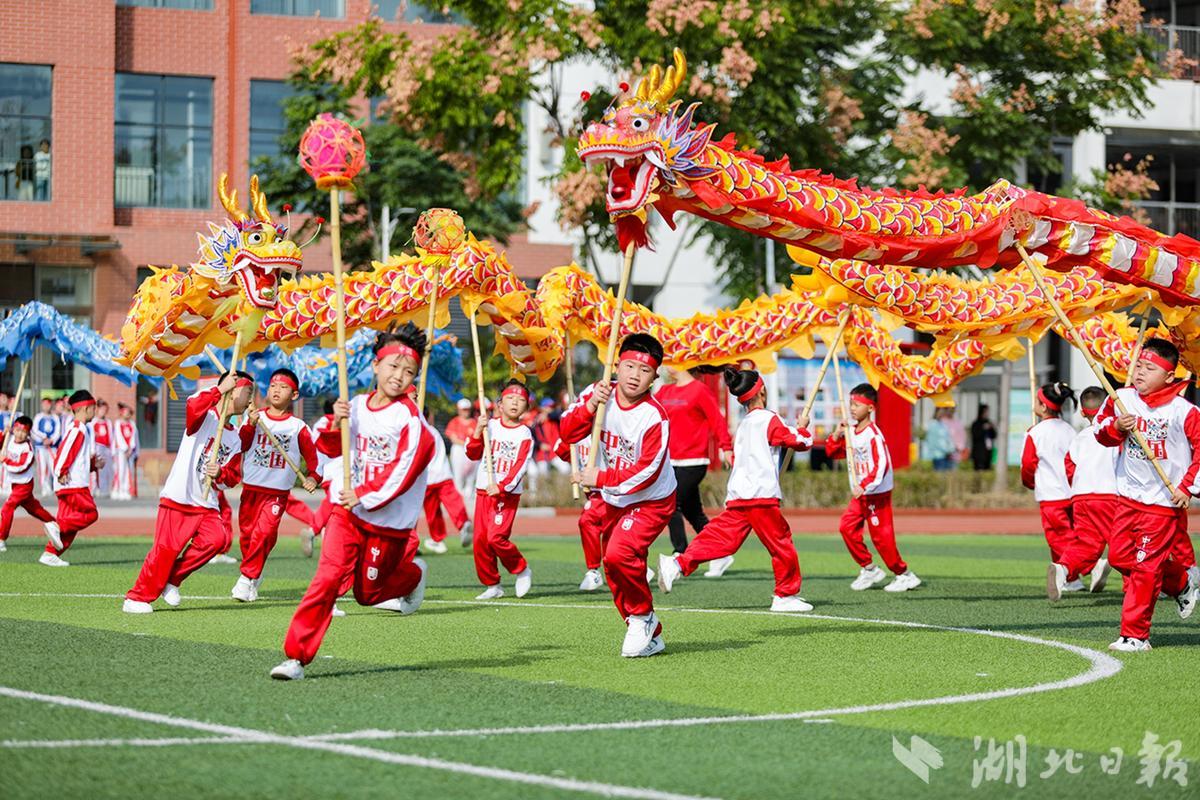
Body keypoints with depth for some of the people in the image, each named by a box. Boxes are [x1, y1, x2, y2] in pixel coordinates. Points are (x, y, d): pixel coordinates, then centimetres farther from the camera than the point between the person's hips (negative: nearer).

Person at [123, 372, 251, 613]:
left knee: (219, 538, -17)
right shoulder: (205, 416, -4)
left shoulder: (235, 439, 17)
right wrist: (220, 390, -30)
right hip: (178, 498, -6)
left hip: (207, 505, 6)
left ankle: (172, 579, -1)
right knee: (166, 549, -10)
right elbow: (193, 407, -29)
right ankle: (137, 598, 2)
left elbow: (233, 477, 14)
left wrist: (220, 473, -7)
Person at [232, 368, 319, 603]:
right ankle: (255, 575, 25)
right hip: (251, 488, 2)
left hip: (278, 492, -2)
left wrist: (312, 476, -5)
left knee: (263, 533, -16)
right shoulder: (255, 417, 5)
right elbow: (242, 445, -5)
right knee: (247, 533, 6)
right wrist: (250, 425, -18)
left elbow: (311, 453, 9)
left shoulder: (298, 427, 2)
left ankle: (247, 577, -9)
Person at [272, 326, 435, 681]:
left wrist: (364, 495, -21)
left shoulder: (410, 418, -12)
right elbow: (332, 449, 14)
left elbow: (405, 469, -18)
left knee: (368, 592, 8)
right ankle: (296, 656, -12)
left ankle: (413, 575, 41)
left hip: (389, 521, -3)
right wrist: (336, 424, -7)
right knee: (328, 576, -13)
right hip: (347, 510, 3)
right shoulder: (357, 406, 4)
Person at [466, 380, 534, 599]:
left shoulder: (524, 434, -2)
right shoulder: (490, 426, 9)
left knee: (496, 537, -18)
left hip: (508, 493, -4)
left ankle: (522, 570, 5)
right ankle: (492, 585, 13)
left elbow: (520, 466, -12)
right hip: (483, 490, 4)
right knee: (480, 540, 1)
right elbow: (473, 454, 6)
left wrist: (501, 487, -24)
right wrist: (478, 431, -9)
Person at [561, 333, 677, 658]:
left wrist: (600, 479, -22)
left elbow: (646, 473, -26)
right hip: (613, 501, 7)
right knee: (616, 575, 13)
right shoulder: (597, 394, -9)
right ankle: (651, 636, 30)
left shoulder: (655, 418, -25)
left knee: (619, 555, -28)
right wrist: (590, 406, -26)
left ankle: (642, 616, -4)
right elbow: (567, 433, -10)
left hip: (651, 502, -7)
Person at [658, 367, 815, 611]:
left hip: (737, 496, 7)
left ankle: (678, 564, -17)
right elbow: (799, 442, -2)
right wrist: (802, 427, 19)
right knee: (781, 543, 3)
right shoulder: (769, 419, -3)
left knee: (721, 537, -1)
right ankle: (786, 595, 8)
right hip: (761, 495, -7)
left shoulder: (744, 425, 21)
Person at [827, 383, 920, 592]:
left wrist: (864, 487, -32)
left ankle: (904, 575, 9)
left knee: (881, 535, -5)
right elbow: (832, 452, 15)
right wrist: (837, 434, -2)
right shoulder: (850, 432, 8)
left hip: (877, 492, -9)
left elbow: (881, 465, -27)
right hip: (860, 492, 9)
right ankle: (869, 569, 13)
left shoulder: (873, 434, -19)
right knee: (847, 527, 2)